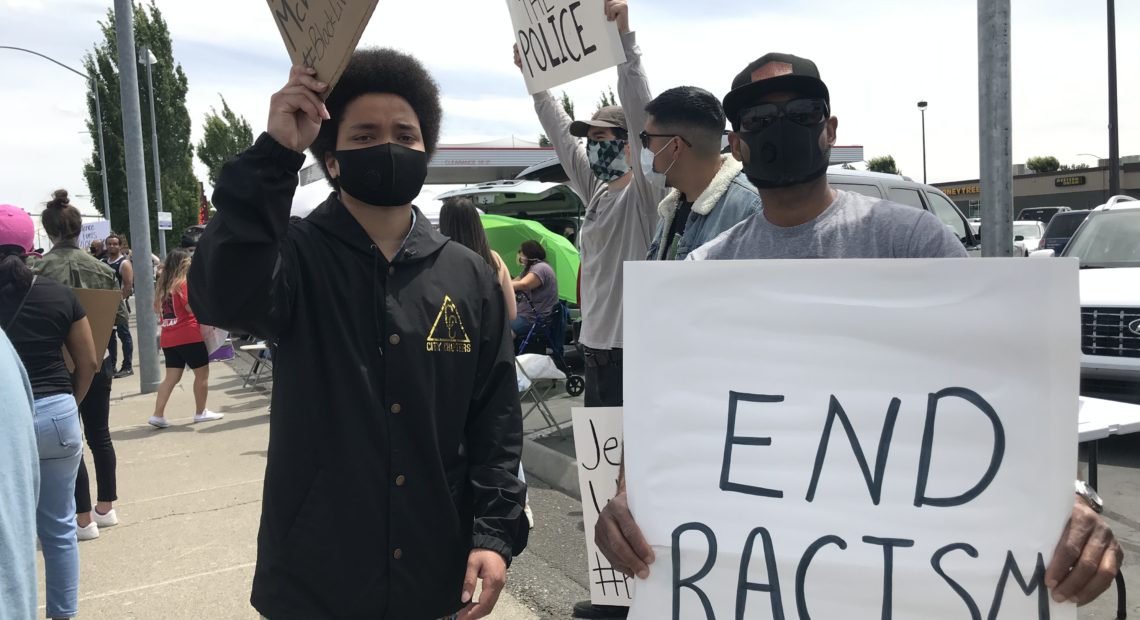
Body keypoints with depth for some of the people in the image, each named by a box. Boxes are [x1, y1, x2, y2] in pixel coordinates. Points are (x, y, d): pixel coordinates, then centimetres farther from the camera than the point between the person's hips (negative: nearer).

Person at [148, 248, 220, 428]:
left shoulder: (162, 285, 12)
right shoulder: (184, 282, -11)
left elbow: (158, 309, 21)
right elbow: (192, 307, -19)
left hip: (168, 338, 7)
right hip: (189, 335, -7)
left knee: (172, 377, 9)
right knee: (202, 373, 6)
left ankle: (158, 415, 2)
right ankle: (201, 412, 12)